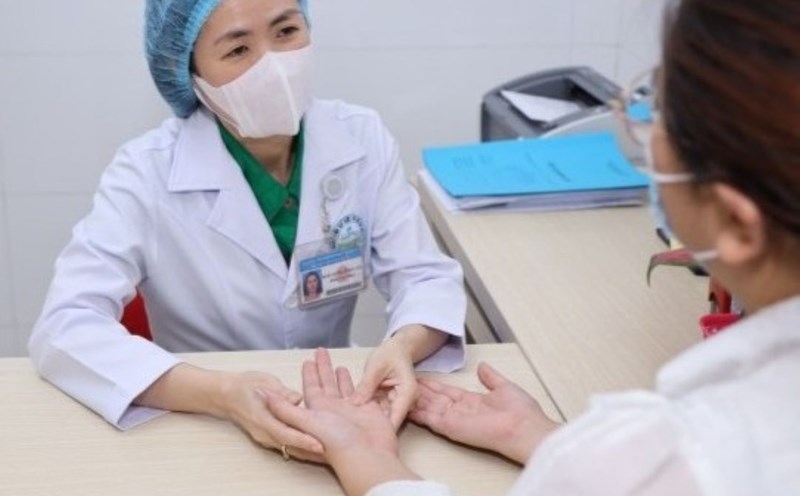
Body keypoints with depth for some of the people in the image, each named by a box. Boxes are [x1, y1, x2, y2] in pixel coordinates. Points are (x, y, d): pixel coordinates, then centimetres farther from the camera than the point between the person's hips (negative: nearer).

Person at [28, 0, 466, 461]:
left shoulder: (362, 139, -5)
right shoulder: (147, 172, -14)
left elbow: (426, 276, -5)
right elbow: (63, 327, -22)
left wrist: (403, 347, -28)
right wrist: (220, 392, -37)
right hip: (203, 426, -2)